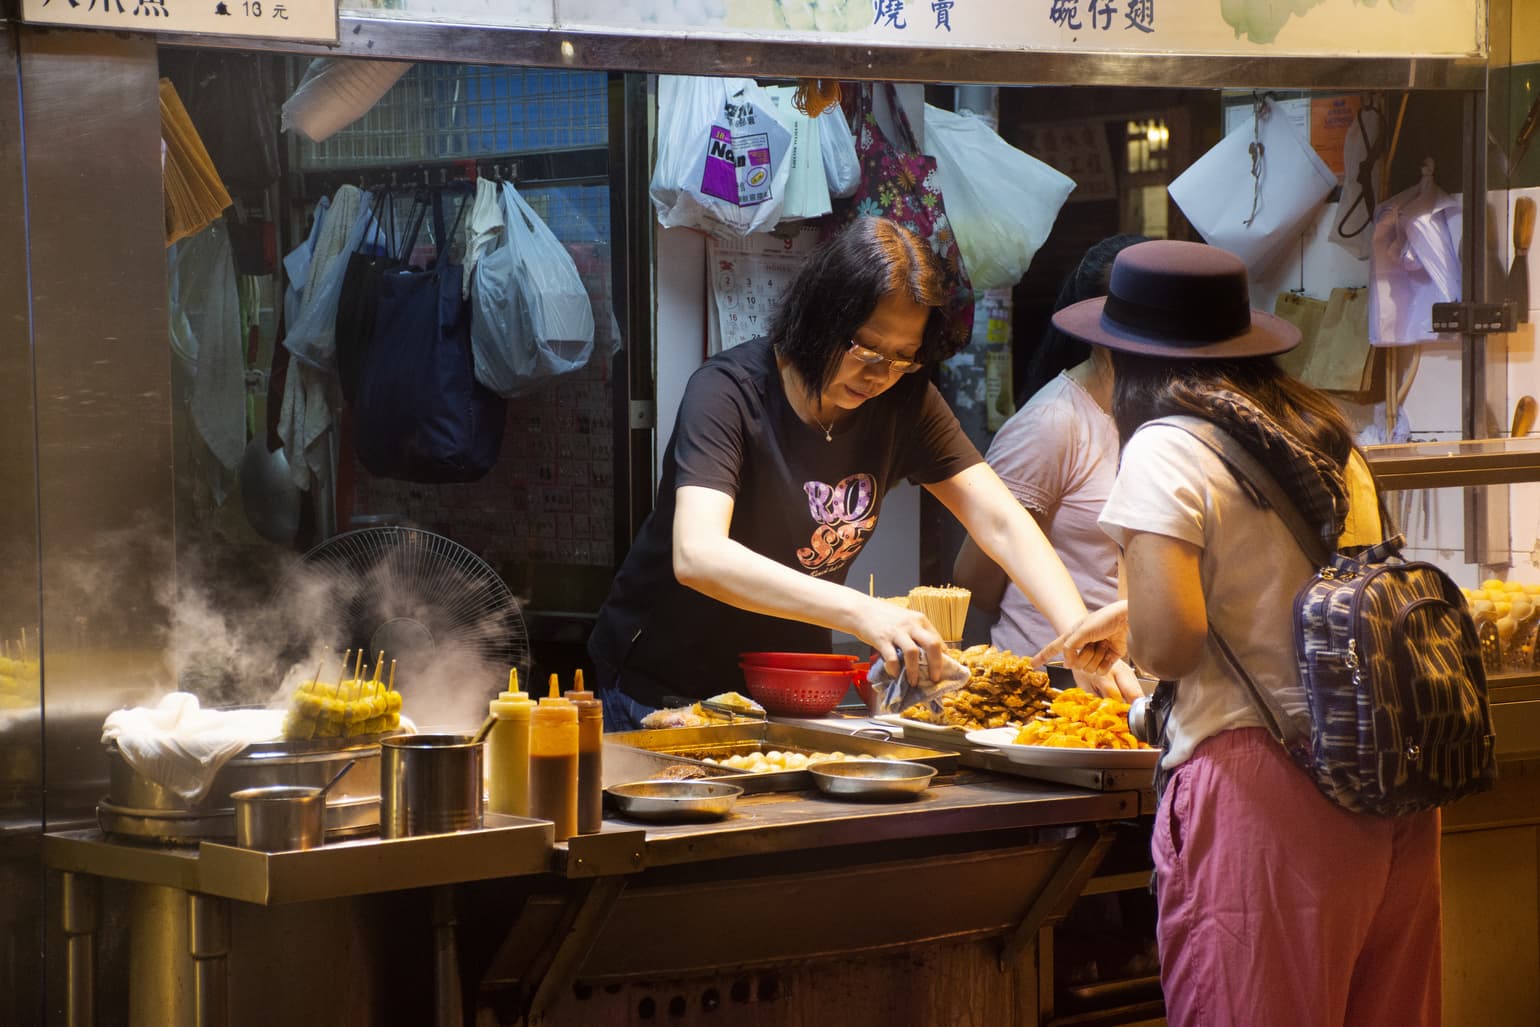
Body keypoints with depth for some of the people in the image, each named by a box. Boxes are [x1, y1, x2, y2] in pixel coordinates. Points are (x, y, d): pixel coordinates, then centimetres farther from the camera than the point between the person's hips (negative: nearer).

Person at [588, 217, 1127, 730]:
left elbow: (1001, 523, -10)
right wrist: (861, 612, -50)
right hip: (663, 688, -5)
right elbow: (698, 556, -38)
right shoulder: (729, 391, -23)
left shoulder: (904, 400, -6)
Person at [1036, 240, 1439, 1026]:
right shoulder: (1327, 438, 15)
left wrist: (1138, 632, 7)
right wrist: (1135, 610, 43)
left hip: (1262, 782, -7)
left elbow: (1170, 644, -16)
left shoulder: (1167, 451, -6)